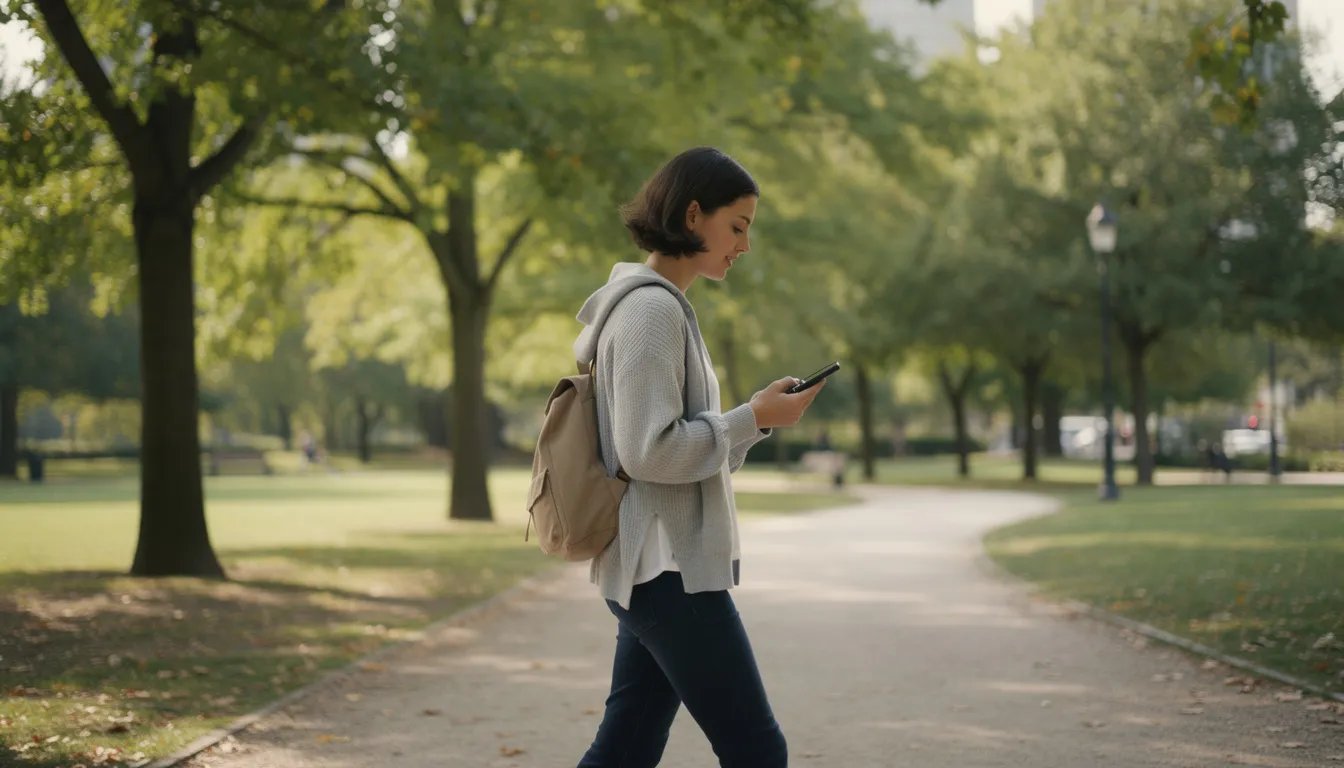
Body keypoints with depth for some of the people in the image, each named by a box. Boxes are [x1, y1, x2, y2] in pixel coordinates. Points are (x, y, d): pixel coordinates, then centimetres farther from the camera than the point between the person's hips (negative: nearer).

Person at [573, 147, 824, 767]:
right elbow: (649, 451, -20)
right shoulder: (651, 308, -14)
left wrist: (756, 418, 10)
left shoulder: (660, 306, 17)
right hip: (670, 569, -10)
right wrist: (754, 419, -13)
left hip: (655, 569, 10)